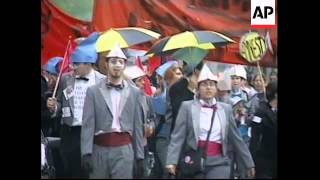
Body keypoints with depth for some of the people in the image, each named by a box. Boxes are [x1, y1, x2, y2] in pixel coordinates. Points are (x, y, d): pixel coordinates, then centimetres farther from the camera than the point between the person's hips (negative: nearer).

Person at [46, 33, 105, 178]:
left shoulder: (102, 81, -3)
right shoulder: (66, 79, 7)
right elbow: (60, 104, 15)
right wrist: (54, 106, -6)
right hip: (69, 133, 3)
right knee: (70, 171, 6)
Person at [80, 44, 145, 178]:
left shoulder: (134, 92, 9)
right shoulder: (93, 91, 5)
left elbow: (138, 126, 9)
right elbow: (88, 124, -1)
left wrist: (139, 155, 6)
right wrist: (86, 152, -10)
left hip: (124, 150, 0)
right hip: (99, 149, 0)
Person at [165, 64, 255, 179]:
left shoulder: (226, 109, 10)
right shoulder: (187, 107, 3)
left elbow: (236, 138, 15)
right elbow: (178, 136, -3)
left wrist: (249, 163, 16)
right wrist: (172, 161, -15)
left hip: (218, 162, 1)